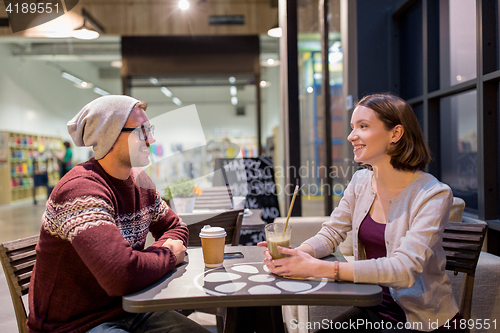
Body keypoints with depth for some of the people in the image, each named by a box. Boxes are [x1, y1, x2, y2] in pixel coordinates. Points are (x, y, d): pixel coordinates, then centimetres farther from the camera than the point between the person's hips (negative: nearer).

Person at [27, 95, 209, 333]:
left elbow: (175, 227, 15)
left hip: (130, 311, 7)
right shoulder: (81, 189, -26)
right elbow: (122, 275, -36)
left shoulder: (141, 183, 2)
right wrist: (169, 256, -17)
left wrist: (159, 250, -8)